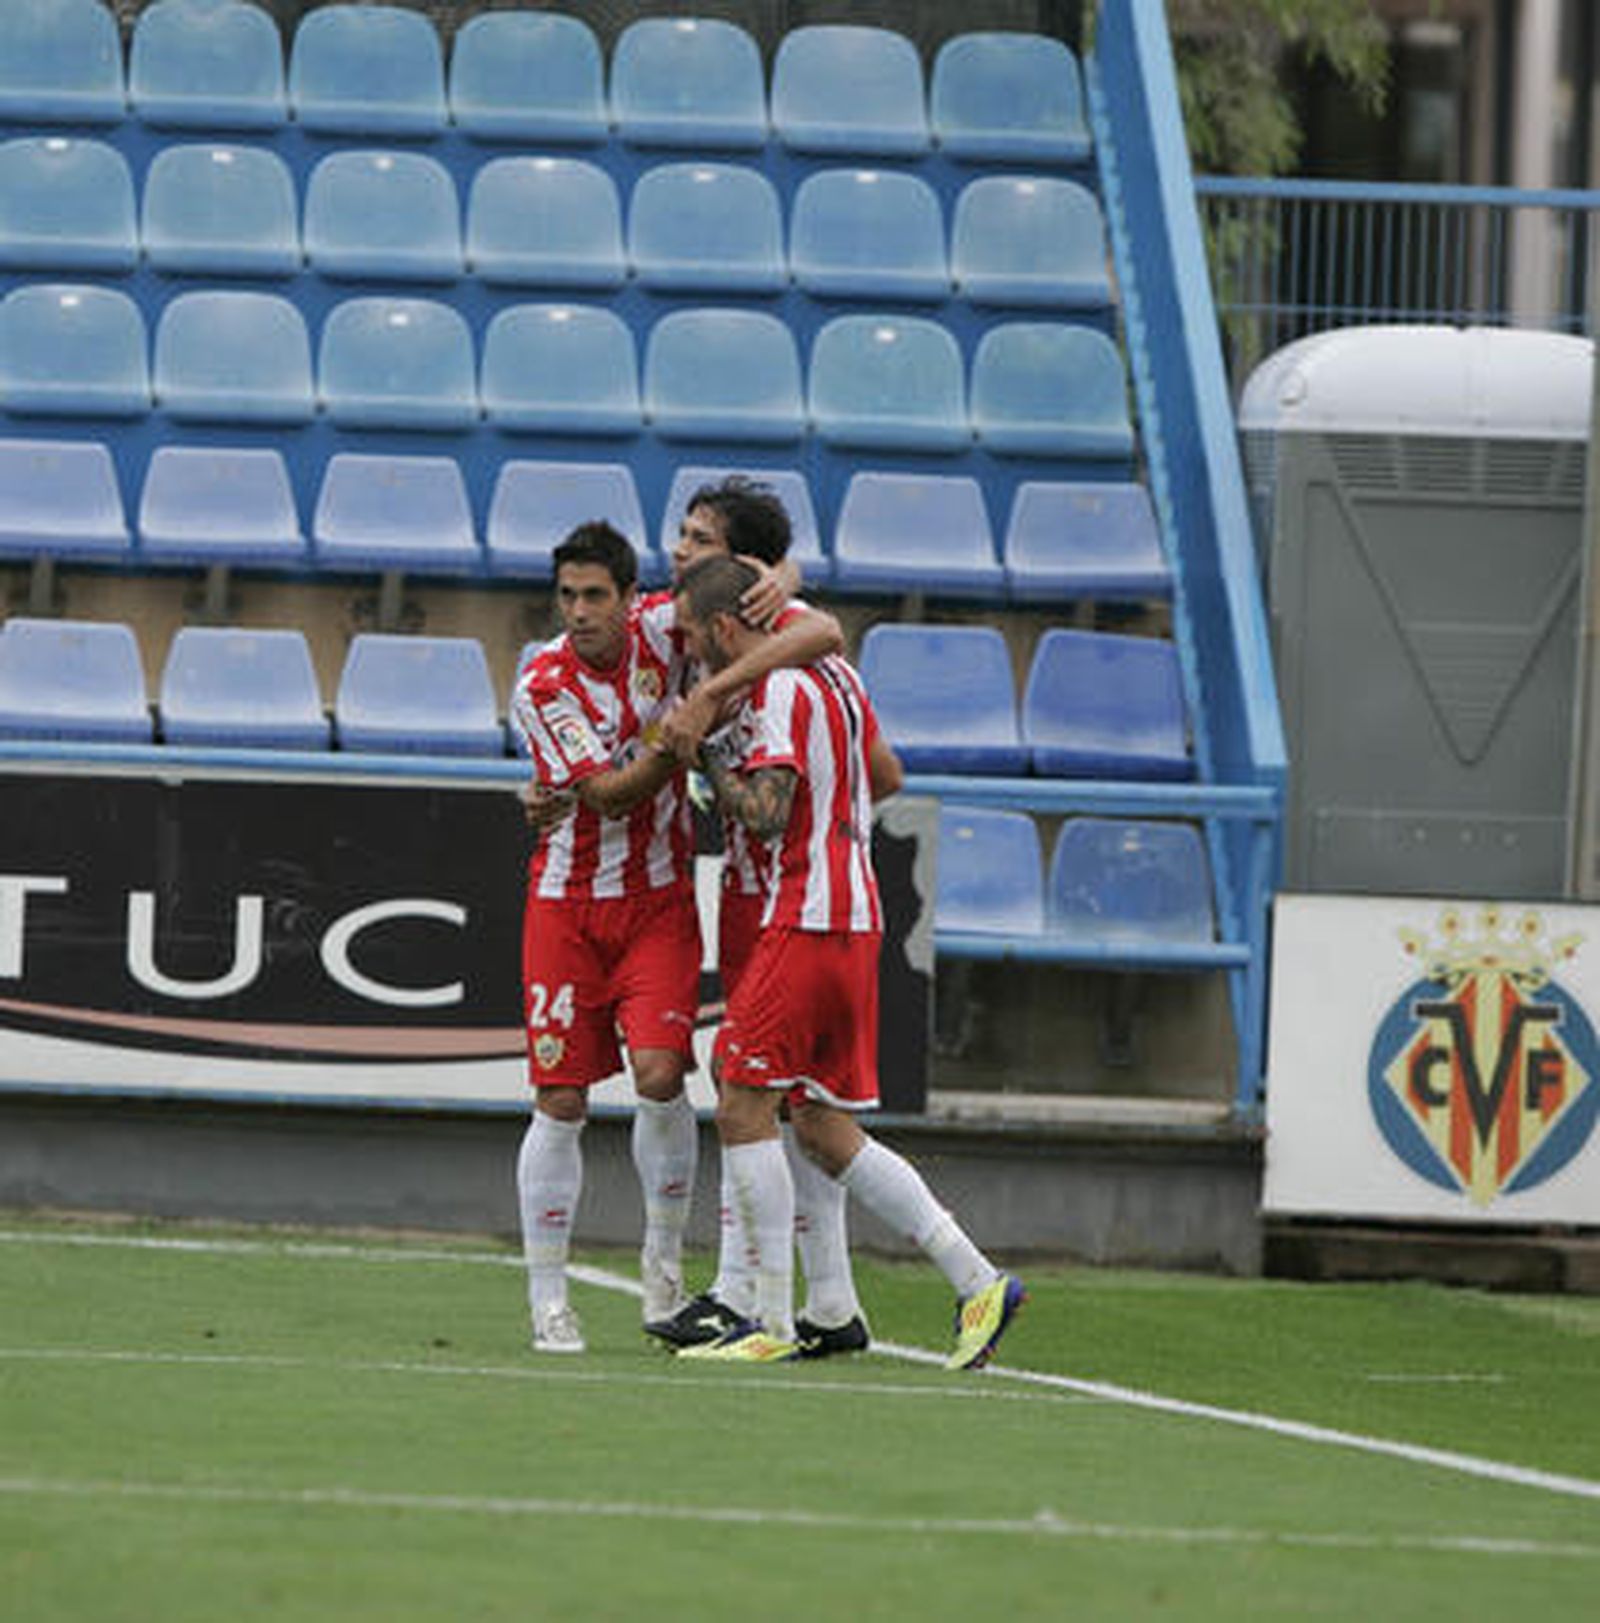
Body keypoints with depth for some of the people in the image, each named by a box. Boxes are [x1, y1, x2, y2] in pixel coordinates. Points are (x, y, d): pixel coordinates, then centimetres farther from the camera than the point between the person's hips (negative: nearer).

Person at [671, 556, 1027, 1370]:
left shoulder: (778, 691, -13)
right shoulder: (836, 675, 16)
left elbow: (765, 812, -22)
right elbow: (882, 775, 28)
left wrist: (710, 754, -6)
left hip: (806, 922, -9)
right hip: (857, 916, 9)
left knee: (743, 1104, -6)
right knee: (824, 1128, 11)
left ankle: (773, 1322, -8)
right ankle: (978, 1282, 7)